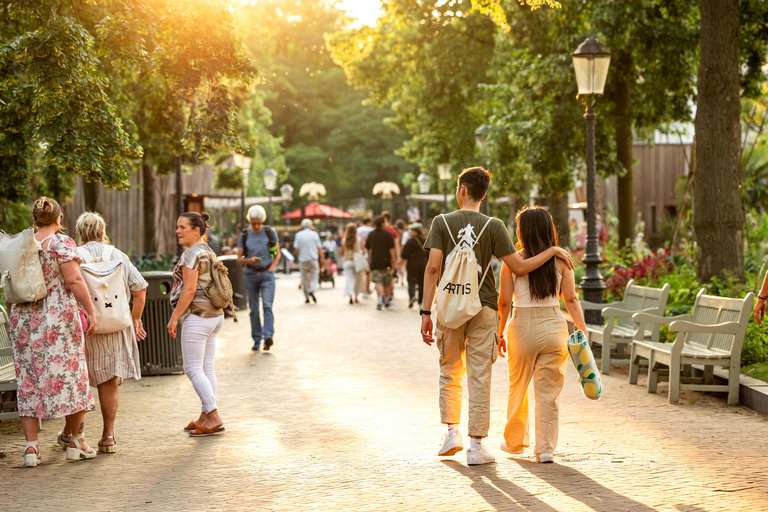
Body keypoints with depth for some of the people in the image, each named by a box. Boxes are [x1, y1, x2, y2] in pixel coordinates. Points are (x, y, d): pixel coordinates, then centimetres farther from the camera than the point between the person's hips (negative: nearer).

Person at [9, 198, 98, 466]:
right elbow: (74, 280, -16)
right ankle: (76, 441, 12)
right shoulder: (62, 242, -7)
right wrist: (91, 311, -11)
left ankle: (31, 446, 1)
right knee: (69, 374, 5)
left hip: (24, 318, 5)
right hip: (59, 318, -5)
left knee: (28, 380, 7)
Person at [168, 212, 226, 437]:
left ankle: (214, 418, -11)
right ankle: (206, 417, 15)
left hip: (197, 316, -10)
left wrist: (174, 318, -15)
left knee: (193, 368, -7)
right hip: (214, 315, 10)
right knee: (206, 367, 11)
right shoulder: (208, 252, 16)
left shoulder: (192, 253, -13)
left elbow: (189, 290, -19)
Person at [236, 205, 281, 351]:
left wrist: (272, 267, -6)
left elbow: (277, 253, 10)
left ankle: (268, 336, -25)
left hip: (267, 274, -1)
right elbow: (239, 259, 1)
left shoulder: (270, 232, 1)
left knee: (267, 305, -16)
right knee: (253, 308, 3)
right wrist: (250, 260, -19)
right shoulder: (244, 235, 2)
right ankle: (256, 340, 9)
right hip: (250, 274, 1)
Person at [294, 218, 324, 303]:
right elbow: (319, 248, 0)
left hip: (303, 259, 1)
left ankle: (307, 297, 11)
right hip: (313, 258, -1)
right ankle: (312, 291, -24)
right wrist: (322, 258, 9)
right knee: (314, 276, 3)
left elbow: (297, 249, -1)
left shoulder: (298, 235, 1)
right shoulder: (314, 234, 0)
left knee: (304, 279, 8)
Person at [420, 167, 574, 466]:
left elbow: (433, 267, -8)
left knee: (449, 372, 18)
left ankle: (452, 432, 13)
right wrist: (553, 251, 6)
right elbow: (519, 267, -7)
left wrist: (426, 312, -6)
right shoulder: (493, 226, -3)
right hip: (483, 307, -1)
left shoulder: (442, 222, -1)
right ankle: (476, 446, 4)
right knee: (479, 377, 3)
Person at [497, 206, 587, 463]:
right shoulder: (561, 260, 0)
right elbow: (571, 300, -3)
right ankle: (546, 448, 3)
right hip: (554, 326, 1)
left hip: (523, 326, -1)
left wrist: (500, 333, 6)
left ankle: (514, 441, 31)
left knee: (518, 388, 17)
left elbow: (505, 302, -4)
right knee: (549, 391, 5)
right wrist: (583, 331, 1)